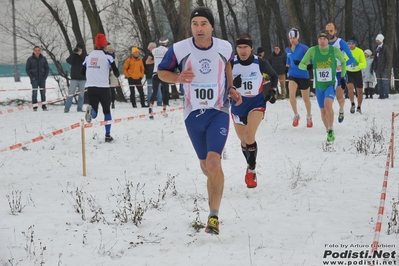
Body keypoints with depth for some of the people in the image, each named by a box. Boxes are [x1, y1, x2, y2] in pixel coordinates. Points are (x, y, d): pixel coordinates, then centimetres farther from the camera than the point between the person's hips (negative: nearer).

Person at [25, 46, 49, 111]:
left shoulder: (43, 59, 4)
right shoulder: (30, 59, -2)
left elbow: (47, 68, 10)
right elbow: (27, 69, 1)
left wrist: (45, 76, -1)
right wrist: (31, 77, -8)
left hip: (42, 79, 2)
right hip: (34, 79, -2)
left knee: (43, 92, 4)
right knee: (34, 92, -6)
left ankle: (44, 106, 10)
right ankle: (35, 106, -3)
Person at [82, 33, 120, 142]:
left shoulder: (89, 56, 9)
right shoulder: (107, 56, -5)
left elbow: (82, 72, 14)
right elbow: (115, 71, -9)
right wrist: (117, 76, 14)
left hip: (90, 88, 3)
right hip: (103, 87, -3)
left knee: (93, 114, 4)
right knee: (107, 110, 15)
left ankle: (91, 110, -33)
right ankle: (107, 135, 13)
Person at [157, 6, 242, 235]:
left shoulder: (224, 48, -6)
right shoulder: (179, 49, -11)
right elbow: (162, 72, 2)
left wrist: (230, 88, 6)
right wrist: (177, 78, -18)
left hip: (219, 112, -2)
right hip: (193, 114, 2)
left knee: (213, 161, -20)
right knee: (205, 166, 13)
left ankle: (214, 216, -13)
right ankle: (216, 185, 50)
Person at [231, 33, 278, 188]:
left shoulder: (260, 63, -11)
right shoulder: (231, 64, -12)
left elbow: (274, 76, 9)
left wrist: (272, 91, -4)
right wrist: (232, 84, -25)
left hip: (256, 103, -2)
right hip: (238, 105, 2)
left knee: (249, 135, -22)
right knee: (243, 141, 13)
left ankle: (252, 170, -7)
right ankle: (250, 165, 40)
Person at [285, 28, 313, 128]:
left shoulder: (303, 48, -11)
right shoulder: (288, 50, 6)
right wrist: (288, 65, 8)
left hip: (303, 76, -3)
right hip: (292, 75, 3)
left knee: (306, 98, 10)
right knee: (291, 94, -22)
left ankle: (309, 117, 33)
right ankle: (296, 115, -4)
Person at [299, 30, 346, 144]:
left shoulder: (335, 50, -7)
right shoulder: (312, 50, -7)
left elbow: (343, 62, 11)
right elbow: (301, 64, -5)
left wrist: (342, 77, 9)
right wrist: (307, 66, -27)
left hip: (330, 84, -3)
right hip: (319, 86, 3)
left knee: (328, 104, -28)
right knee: (323, 111, 11)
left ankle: (331, 130, -16)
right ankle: (329, 133, 31)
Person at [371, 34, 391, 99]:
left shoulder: (385, 48, -5)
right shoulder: (377, 48, 16)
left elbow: (387, 58, -8)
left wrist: (386, 67, -15)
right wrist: (373, 66, 12)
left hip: (383, 68, -7)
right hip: (377, 68, 7)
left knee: (385, 81, -6)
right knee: (379, 82, 8)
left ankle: (386, 94, -3)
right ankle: (381, 94, 11)